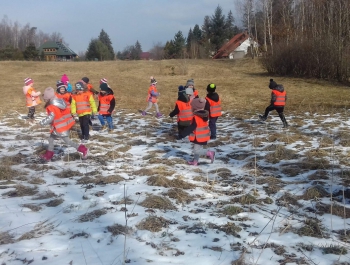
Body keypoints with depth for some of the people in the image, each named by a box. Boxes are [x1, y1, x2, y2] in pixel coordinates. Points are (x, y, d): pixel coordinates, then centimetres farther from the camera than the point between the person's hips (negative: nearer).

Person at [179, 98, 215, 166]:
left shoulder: (196, 117, -23)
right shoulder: (204, 115, 4)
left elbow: (191, 128, -24)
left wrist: (183, 134, -19)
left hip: (198, 137, -9)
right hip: (203, 136, 9)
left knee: (196, 150, -4)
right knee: (196, 149, 18)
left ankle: (209, 153, -10)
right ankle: (195, 161, 25)